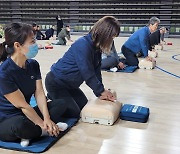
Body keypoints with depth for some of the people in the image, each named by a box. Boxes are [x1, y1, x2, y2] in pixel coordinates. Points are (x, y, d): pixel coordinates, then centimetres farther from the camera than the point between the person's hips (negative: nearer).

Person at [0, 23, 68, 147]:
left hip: (26, 114, 8)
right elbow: (22, 105, -22)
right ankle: (48, 130, -11)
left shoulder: (33, 64, -2)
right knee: (20, 125, -41)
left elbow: (39, 93, -6)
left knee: (61, 104, -1)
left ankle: (28, 133, -14)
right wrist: (44, 125, -17)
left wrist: (46, 119, -18)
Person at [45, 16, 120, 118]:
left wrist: (100, 93, -10)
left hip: (69, 84, 9)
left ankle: (55, 98, 25)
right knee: (75, 113, -6)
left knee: (85, 107, 16)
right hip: (55, 83, -9)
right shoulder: (83, 45, -29)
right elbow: (87, 73, -27)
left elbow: (96, 71, -4)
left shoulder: (96, 47, -2)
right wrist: (101, 91, -16)